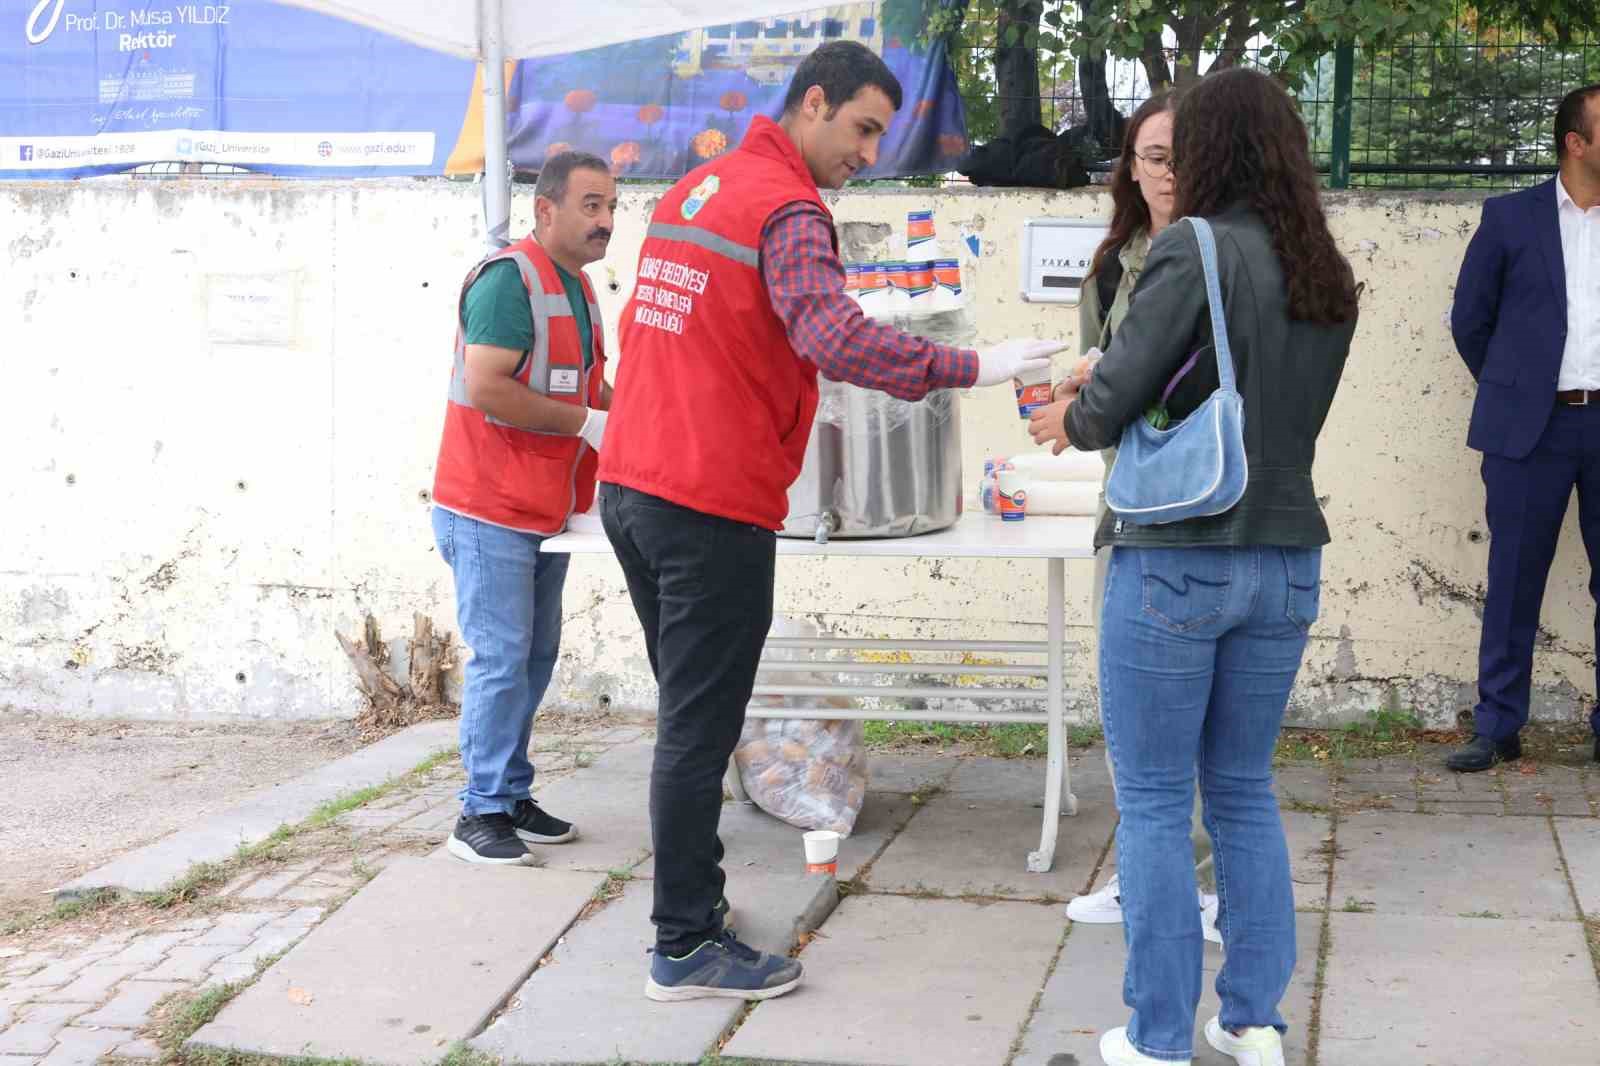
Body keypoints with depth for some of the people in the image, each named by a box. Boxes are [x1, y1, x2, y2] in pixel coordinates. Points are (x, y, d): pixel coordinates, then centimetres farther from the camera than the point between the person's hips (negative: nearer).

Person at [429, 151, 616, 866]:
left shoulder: (576, 286, 14)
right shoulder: (508, 278, -16)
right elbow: (486, 388, -24)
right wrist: (587, 421, -20)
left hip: (545, 512, 9)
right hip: (490, 512, -9)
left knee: (535, 657, 12)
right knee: (502, 659, -7)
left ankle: (512, 798, 21)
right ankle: (480, 813, 1)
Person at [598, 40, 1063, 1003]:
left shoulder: (692, 190, 15)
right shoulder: (788, 211, -13)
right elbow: (835, 336, -28)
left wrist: (793, 392, 28)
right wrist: (970, 368, -28)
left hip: (631, 489, 9)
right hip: (713, 508, -9)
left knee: (689, 715, 19)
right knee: (699, 734, -2)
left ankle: (691, 900, 29)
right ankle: (688, 950, 6)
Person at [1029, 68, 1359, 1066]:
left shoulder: (1197, 249, -14)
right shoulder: (1331, 279, 7)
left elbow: (1114, 400, -16)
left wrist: (1069, 419, 7)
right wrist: (1102, 406, 16)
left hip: (1174, 562, -6)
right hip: (1285, 564, 6)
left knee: (1154, 804, 5)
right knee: (1245, 793, 18)